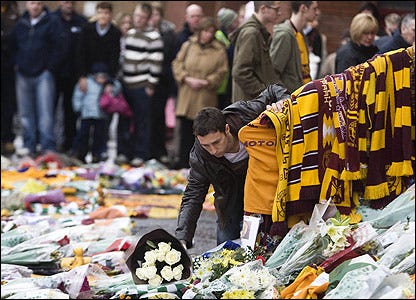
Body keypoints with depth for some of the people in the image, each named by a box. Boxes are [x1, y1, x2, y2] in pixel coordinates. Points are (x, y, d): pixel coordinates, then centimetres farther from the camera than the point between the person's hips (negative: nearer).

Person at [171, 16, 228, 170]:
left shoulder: (219, 50, 0)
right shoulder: (188, 45, 7)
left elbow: (221, 72, -2)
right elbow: (177, 64, 8)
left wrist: (205, 82, -12)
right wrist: (187, 79, -7)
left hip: (206, 98, -2)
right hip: (187, 95, 2)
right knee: (186, 129, 4)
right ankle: (184, 161, 10)